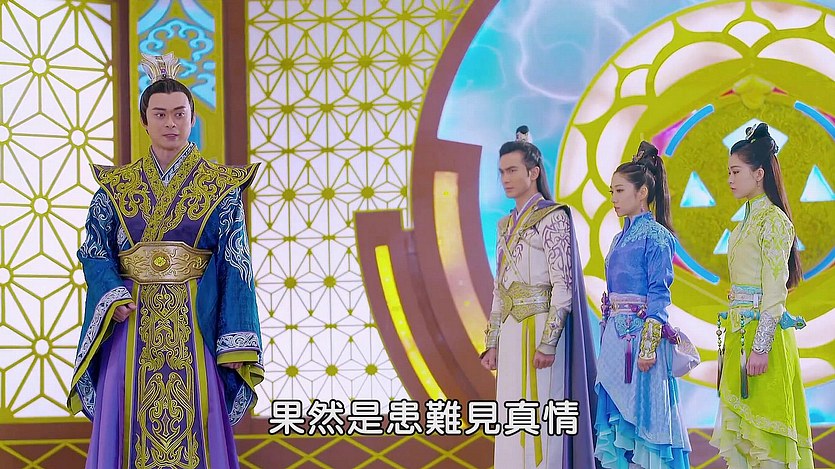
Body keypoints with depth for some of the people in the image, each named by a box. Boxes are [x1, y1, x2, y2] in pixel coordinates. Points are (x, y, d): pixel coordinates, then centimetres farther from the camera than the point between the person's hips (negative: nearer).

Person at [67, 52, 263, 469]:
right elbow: (94, 250, 6)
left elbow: (235, 264, -4)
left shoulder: (220, 185, 2)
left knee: (195, 426, 0)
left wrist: (236, 341, -11)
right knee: (132, 428, 3)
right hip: (132, 324, 2)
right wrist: (113, 297, -14)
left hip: (196, 323, -1)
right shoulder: (116, 186, 8)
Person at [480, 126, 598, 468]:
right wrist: (493, 343, 13)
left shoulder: (552, 218, -8)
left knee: (538, 423, -5)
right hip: (510, 331, 8)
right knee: (511, 423, 9)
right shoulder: (507, 225, 16)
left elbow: (563, 286, -14)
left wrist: (547, 343, -19)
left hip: (538, 328, -8)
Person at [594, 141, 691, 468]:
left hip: (639, 332, -8)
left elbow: (659, 294, -13)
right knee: (615, 415, 7)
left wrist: (649, 344, -19)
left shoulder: (655, 236, -8)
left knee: (641, 414, -5)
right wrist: (608, 338, 17)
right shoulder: (621, 237, 16)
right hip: (615, 333, 8)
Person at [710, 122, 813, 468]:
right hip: (738, 329, 9)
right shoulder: (748, 221, 17)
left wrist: (761, 347, -21)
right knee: (736, 425, 8)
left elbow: (775, 290, -16)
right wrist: (732, 337, 17)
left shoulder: (773, 219, -10)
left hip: (762, 329, -9)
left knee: (763, 425, -5)